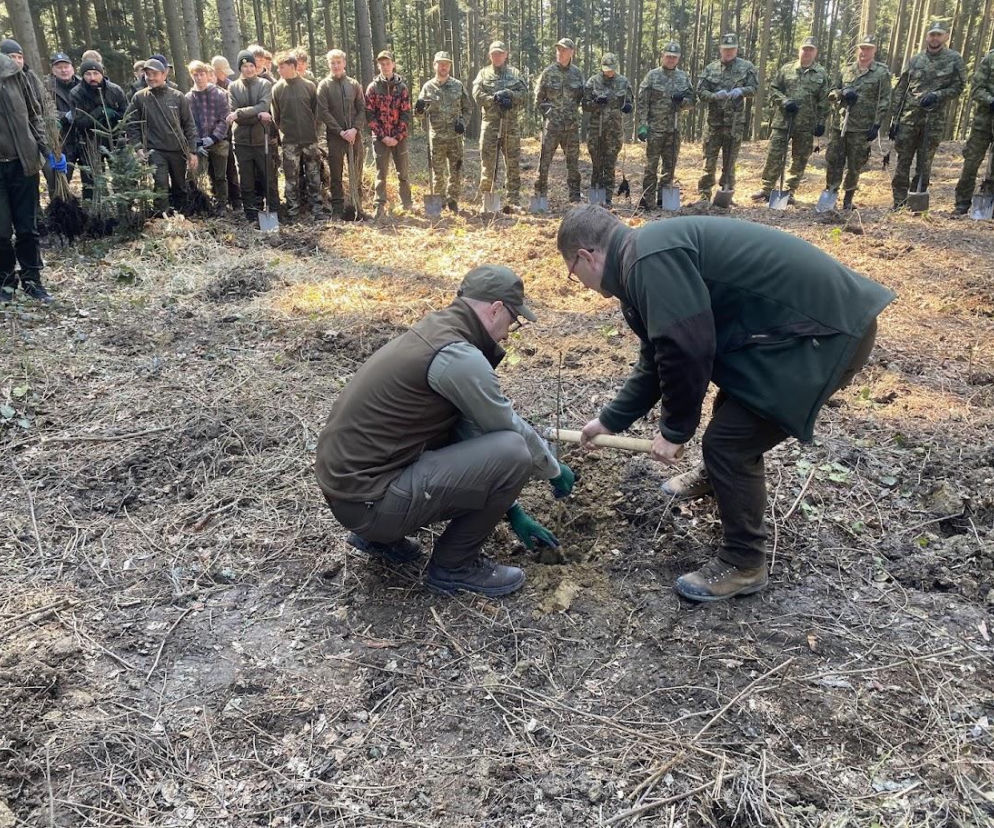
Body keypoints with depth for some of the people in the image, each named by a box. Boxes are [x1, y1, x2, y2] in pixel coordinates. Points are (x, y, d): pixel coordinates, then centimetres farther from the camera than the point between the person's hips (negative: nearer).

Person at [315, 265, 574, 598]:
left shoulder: (436, 332, 12)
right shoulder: (457, 356, -18)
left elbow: (471, 428, 18)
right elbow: (513, 431, -6)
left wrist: (510, 508, 22)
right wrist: (556, 471, 15)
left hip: (349, 478, 10)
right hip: (368, 499, -10)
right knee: (512, 452, -15)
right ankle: (455, 565, 5)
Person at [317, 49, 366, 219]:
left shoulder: (354, 84, 9)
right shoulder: (324, 85, 2)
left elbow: (362, 109, 6)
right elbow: (323, 112, -5)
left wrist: (355, 129, -10)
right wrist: (340, 131, -13)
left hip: (355, 135, 2)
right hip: (334, 136, -2)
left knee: (356, 173, 6)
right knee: (336, 175, 1)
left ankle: (358, 207, 14)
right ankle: (337, 210, 7)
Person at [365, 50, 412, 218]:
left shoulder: (402, 87, 3)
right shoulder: (373, 87, 2)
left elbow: (406, 114, -1)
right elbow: (369, 115, -2)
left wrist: (397, 137, -10)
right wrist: (383, 136, -10)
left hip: (399, 137, 1)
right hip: (380, 138, -1)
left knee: (403, 172, 6)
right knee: (381, 173, 1)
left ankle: (407, 203, 18)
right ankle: (380, 206, 5)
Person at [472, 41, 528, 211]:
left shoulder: (515, 73, 13)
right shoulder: (483, 73, 10)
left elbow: (524, 94, 2)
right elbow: (477, 95, -4)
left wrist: (508, 94, -13)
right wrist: (495, 99, -15)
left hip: (511, 123, 1)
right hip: (490, 123, -1)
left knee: (513, 164, 1)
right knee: (488, 162, -1)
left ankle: (513, 201, 5)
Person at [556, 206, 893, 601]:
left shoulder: (650, 259, -21)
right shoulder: (649, 257, 13)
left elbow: (687, 351, -24)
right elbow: (657, 358, 21)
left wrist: (674, 430, -8)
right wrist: (610, 419, 29)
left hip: (828, 329, -11)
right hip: (813, 314, 11)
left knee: (730, 439, -7)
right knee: (736, 409, 28)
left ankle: (742, 564, 10)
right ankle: (716, 478, 55)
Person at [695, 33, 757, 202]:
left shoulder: (746, 67, 5)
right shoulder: (711, 68, 7)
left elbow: (753, 88, 1)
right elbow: (700, 91, 2)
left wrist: (741, 90, -21)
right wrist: (715, 96, -17)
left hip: (735, 122, 0)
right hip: (714, 120, 0)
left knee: (729, 160, 6)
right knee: (709, 159, -1)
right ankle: (704, 194, 6)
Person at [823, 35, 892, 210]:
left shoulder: (882, 73, 0)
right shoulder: (846, 69, 12)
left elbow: (884, 102, -4)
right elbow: (831, 92, 14)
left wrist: (877, 125, -12)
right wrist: (842, 93, -8)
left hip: (862, 129, -3)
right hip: (839, 125, 3)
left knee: (854, 166, 3)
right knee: (833, 161, 3)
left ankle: (848, 199, 13)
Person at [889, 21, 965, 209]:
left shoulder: (954, 59, 4)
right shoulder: (915, 60, 9)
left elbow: (959, 87, 3)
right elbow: (900, 90, 8)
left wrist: (937, 95, -15)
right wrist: (894, 118, 2)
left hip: (935, 119, -1)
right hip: (909, 117, 2)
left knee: (924, 162, 2)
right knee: (903, 160, -1)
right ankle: (899, 201, 4)